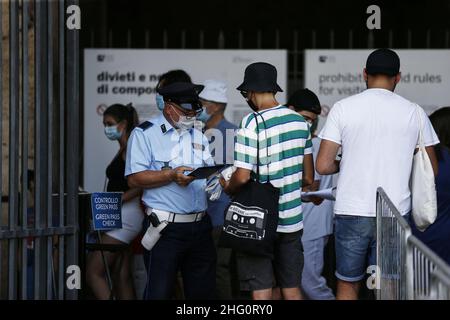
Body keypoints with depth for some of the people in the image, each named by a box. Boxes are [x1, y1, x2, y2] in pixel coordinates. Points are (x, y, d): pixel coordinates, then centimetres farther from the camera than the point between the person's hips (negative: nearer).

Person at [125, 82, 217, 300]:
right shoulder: (144, 134, -1)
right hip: (167, 229, -6)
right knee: (160, 292, -7)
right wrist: (171, 175, -19)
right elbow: (134, 178, -9)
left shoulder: (198, 136, 18)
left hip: (200, 225, 6)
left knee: (203, 292, 7)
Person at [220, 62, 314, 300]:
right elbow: (307, 177, 11)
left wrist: (227, 187, 2)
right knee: (292, 289, 11)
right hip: (291, 219, 6)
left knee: (261, 290, -1)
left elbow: (242, 177, -19)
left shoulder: (252, 124, -15)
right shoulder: (300, 121, 5)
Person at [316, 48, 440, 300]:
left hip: (351, 212, 0)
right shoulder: (414, 112, 1)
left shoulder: (343, 108, -2)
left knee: (348, 286, 11)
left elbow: (323, 166, -5)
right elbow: (431, 169, 8)